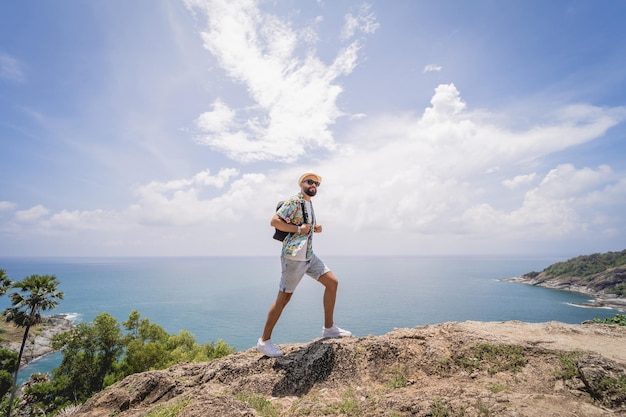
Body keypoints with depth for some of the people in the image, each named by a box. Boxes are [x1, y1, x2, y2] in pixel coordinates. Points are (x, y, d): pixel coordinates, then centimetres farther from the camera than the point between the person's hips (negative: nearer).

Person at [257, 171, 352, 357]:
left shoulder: (309, 204, 17)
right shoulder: (293, 201, -11)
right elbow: (274, 221, -19)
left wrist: (315, 229, 7)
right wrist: (299, 229, -21)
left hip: (309, 255, 9)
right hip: (293, 256, -9)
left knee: (332, 282, 5)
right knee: (283, 298, -2)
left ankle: (329, 328, 17)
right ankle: (264, 341, 14)